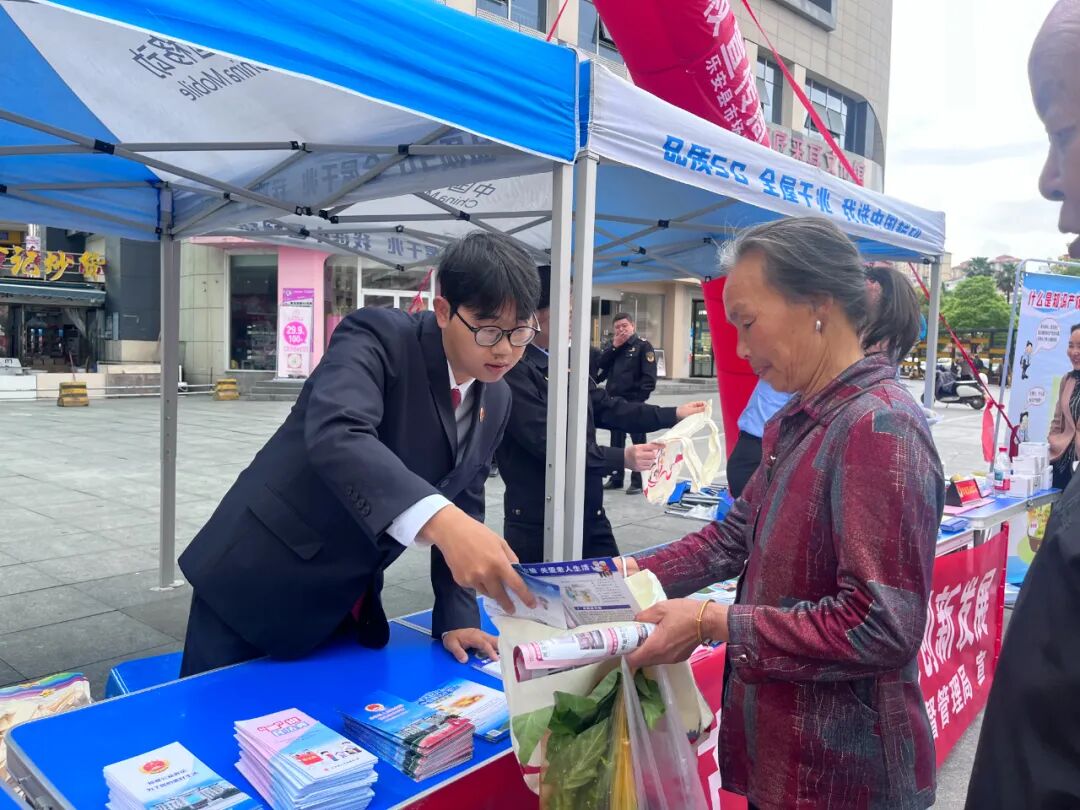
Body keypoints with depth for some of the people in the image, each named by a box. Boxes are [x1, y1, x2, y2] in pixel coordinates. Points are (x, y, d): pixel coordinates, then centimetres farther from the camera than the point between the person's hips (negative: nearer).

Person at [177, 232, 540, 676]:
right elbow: (335, 434, -38)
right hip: (258, 584, -6)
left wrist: (457, 616, -1)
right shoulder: (378, 335, -19)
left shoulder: (496, 400, 3)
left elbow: (462, 507, 9)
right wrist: (440, 520, -52)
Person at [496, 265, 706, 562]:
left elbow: (608, 407, 11)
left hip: (590, 515, 8)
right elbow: (549, 443, -23)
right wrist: (622, 458, -23)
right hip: (537, 523, -7)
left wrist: (673, 414, 6)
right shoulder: (514, 371, -19)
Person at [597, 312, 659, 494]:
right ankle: (616, 477, 24)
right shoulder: (613, 346, 15)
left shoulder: (643, 345, -5)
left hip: (633, 401, -7)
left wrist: (641, 397, -19)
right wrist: (614, 346, -7)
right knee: (616, 440, 13)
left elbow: (649, 376, -12)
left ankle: (637, 480, 5)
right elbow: (600, 365, 2)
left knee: (637, 440, 0)